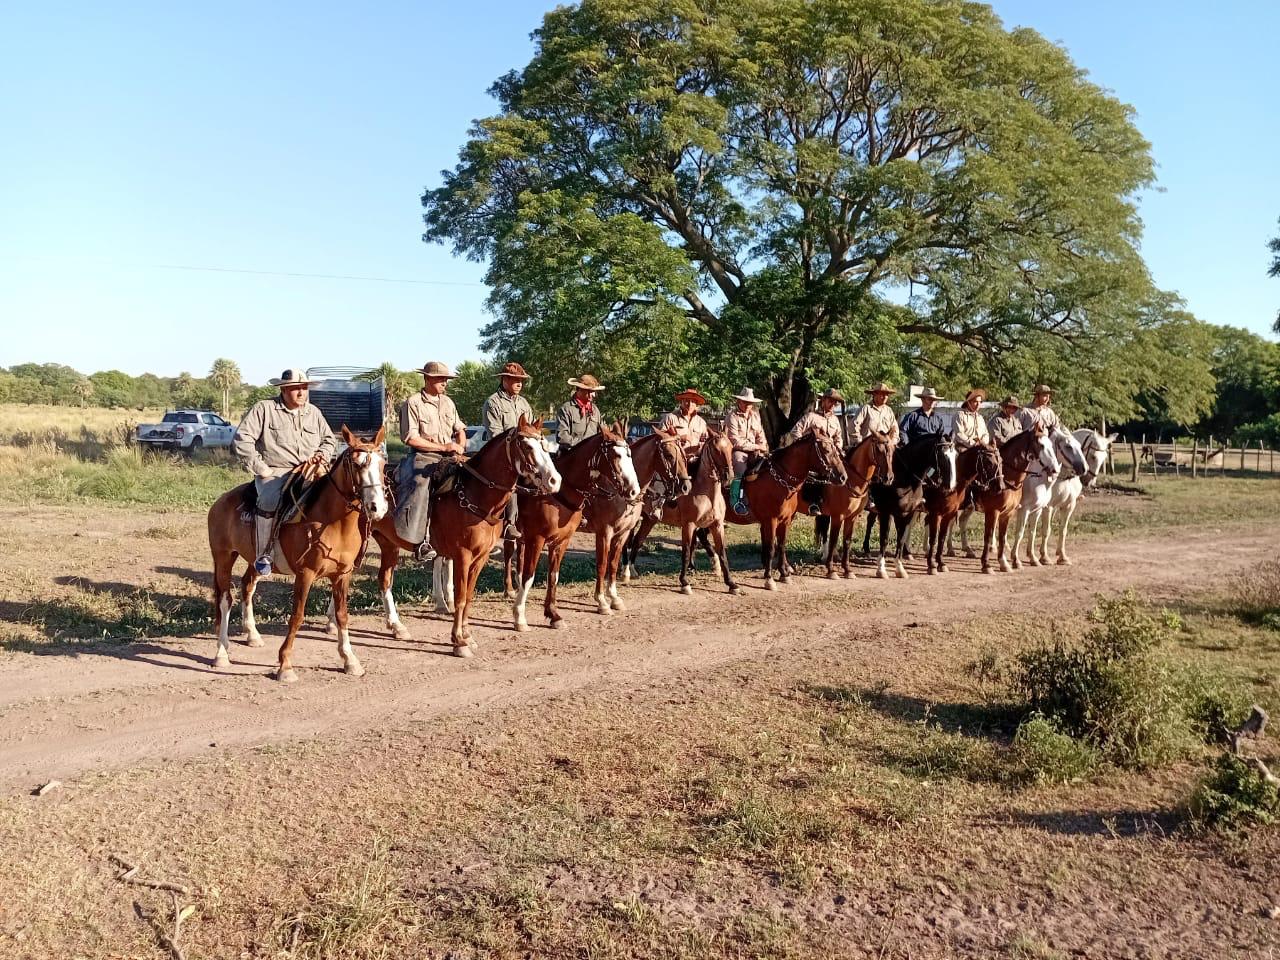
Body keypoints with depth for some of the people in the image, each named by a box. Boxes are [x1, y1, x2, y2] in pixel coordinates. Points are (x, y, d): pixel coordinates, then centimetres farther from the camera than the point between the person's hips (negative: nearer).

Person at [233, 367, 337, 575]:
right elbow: (241, 440, -5)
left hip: (308, 472, 5)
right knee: (270, 500, -35)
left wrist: (321, 456, 3)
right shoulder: (264, 409, -1)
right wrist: (260, 468, -10)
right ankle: (263, 555, -22)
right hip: (274, 473, -5)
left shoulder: (314, 413, 15)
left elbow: (329, 440, 26)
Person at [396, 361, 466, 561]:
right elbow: (411, 438, -11)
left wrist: (460, 447, 2)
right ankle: (421, 541, -34)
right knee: (422, 486, -33)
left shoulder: (448, 402, 17)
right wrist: (443, 447, -12)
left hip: (449, 458, 7)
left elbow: (460, 429, 25)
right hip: (424, 457, -7)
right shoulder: (413, 403, -4)